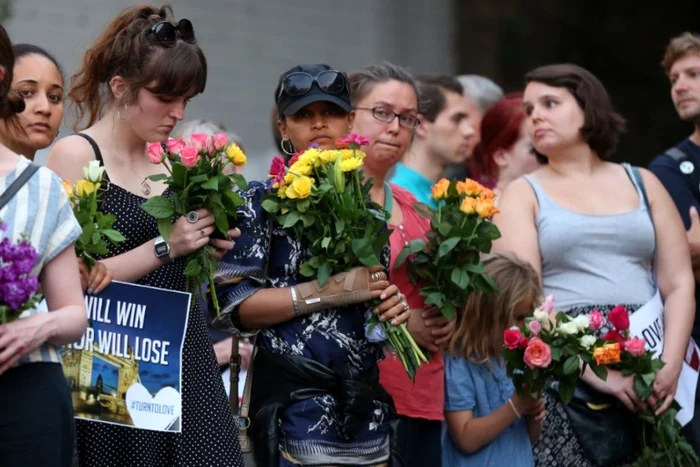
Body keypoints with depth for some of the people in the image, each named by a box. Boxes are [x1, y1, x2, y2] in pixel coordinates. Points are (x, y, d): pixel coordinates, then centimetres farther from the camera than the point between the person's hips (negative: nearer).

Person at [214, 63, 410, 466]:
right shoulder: (262, 201, -4)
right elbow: (232, 304, -13)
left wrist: (393, 307, 1)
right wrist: (326, 292, -18)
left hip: (365, 398, 6)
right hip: (296, 400, -6)